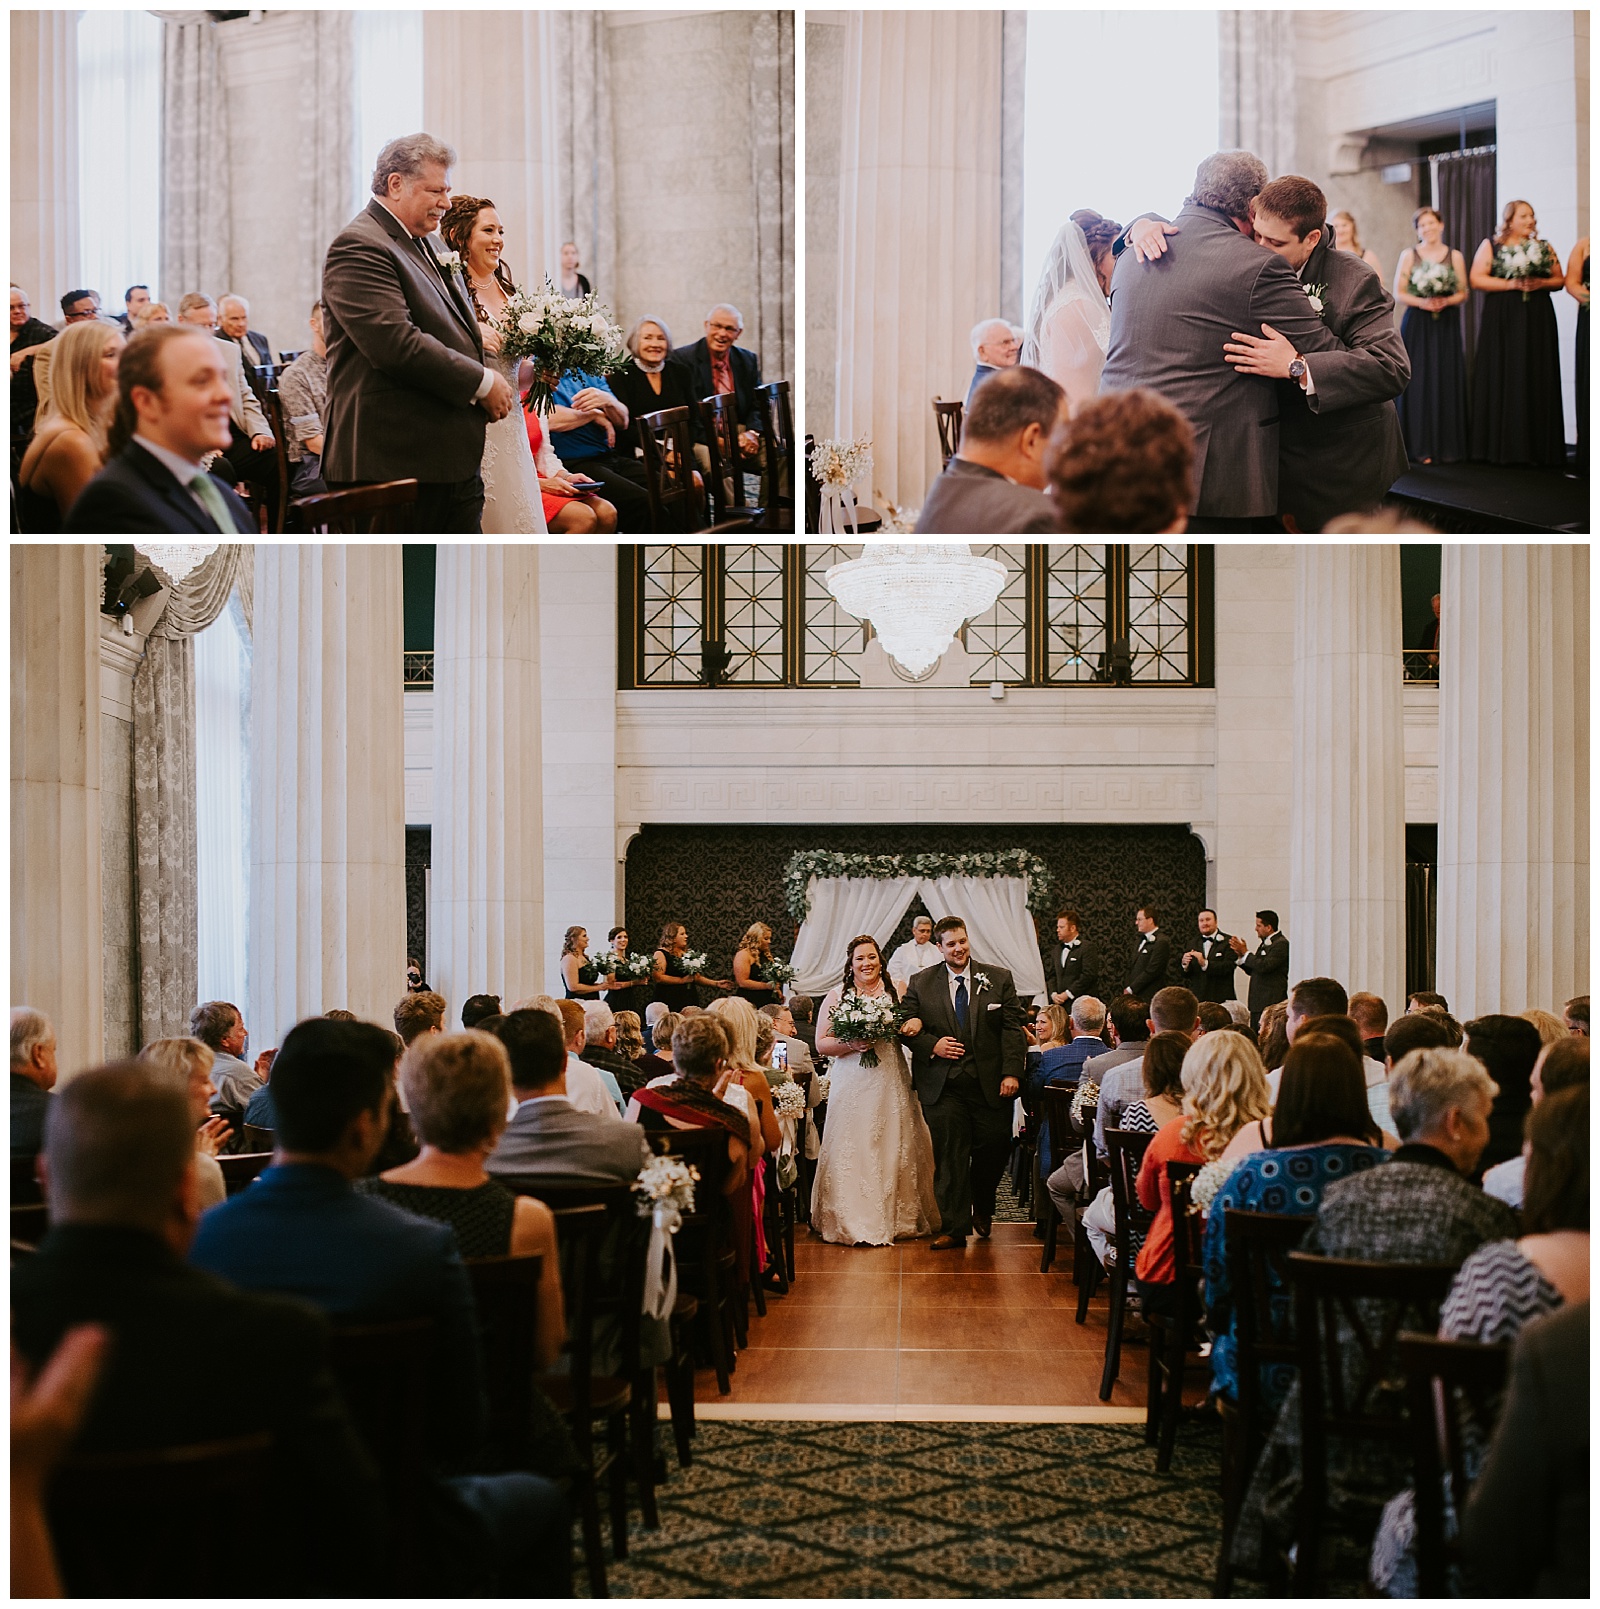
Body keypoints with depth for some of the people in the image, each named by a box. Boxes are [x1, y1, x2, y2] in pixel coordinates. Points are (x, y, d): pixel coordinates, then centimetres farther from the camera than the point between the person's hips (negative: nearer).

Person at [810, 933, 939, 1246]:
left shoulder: (897, 991, 8)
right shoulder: (836, 996, 3)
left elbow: (910, 1029, 16)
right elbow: (822, 1044, 1)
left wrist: (915, 1023, -7)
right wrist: (852, 1045, -16)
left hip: (891, 1083, 2)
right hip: (852, 1085, -2)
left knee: (893, 1147, 3)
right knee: (853, 1149, -4)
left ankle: (897, 1217, 15)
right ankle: (853, 1223, 2)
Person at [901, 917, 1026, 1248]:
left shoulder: (999, 979, 5)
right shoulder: (920, 983, 6)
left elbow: (1012, 1028, 1)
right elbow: (908, 1026, 8)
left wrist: (1012, 1072, -9)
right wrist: (932, 1045, -11)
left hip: (990, 1083, 1)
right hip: (942, 1084, 0)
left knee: (994, 1147, 2)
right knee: (949, 1155, -2)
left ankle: (982, 1208, 30)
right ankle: (953, 1227, 4)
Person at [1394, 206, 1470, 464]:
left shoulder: (1455, 256, 9)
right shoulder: (1409, 255, 6)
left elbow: (1463, 292, 8)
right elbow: (1398, 293, 1)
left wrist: (1446, 301, -12)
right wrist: (1422, 302, -15)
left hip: (1446, 324, 1)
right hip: (1416, 324, -1)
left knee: (1446, 382, -3)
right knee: (1419, 382, -5)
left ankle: (1447, 446, 3)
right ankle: (1422, 445, -1)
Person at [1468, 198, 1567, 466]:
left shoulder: (1544, 248, 12)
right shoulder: (1490, 246, 5)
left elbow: (1560, 280, 12)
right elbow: (1476, 279, -4)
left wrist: (1540, 283, -9)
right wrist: (1512, 284, -13)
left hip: (1538, 320, 2)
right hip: (1502, 322, -2)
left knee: (1537, 381, -1)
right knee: (1503, 381, -5)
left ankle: (1538, 448, 0)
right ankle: (1501, 447, -3)